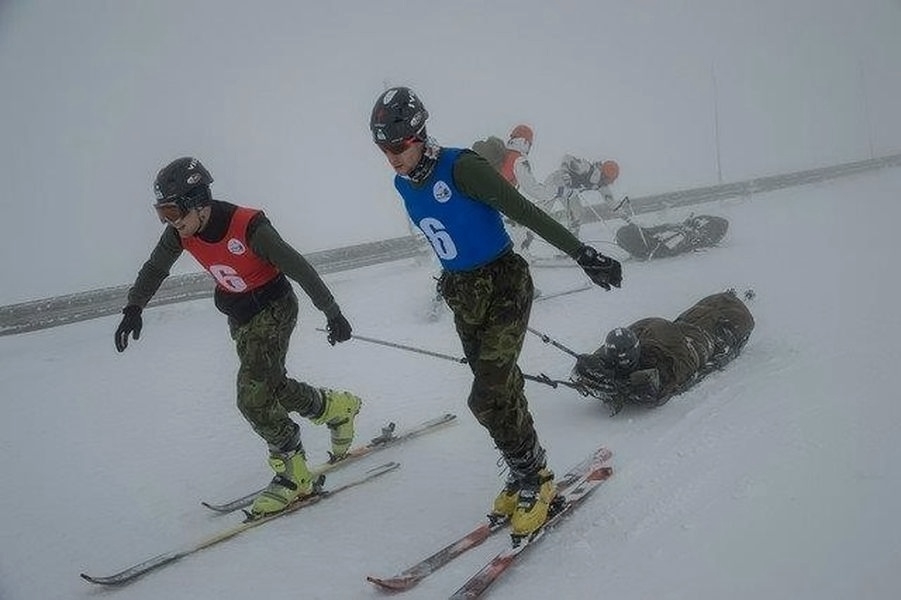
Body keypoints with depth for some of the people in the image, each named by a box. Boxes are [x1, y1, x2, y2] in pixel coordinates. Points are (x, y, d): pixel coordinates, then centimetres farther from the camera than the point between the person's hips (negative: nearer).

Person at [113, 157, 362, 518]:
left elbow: (298, 268, -24)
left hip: (274, 307, -7)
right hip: (239, 316, 7)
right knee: (271, 387, 9)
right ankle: (338, 408, 31)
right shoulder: (181, 233, -10)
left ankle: (293, 473, 2)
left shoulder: (248, 226, -29)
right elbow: (155, 268, 8)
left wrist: (332, 313, -20)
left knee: (253, 398, -14)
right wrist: (134, 307, -1)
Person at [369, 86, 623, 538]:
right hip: (462, 294, 7)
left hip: (505, 285, -7)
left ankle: (533, 477, 10)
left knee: (487, 398, -11)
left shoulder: (460, 167, -21)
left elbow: (526, 213, -21)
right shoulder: (404, 184, 2)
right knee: (501, 388, 14)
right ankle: (526, 473, 29)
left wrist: (583, 254, -21)